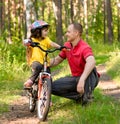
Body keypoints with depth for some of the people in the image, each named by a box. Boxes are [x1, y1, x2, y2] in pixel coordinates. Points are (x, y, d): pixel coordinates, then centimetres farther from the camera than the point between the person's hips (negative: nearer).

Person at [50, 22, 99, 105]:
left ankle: (88, 94, -22)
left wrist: (82, 80, -58)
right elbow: (57, 60, 13)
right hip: (76, 78, 7)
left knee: (90, 69, -40)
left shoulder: (84, 47, -25)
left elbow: (91, 62, -45)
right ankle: (79, 96, -5)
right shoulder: (67, 46, 0)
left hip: (89, 79, -7)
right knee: (54, 86, -12)